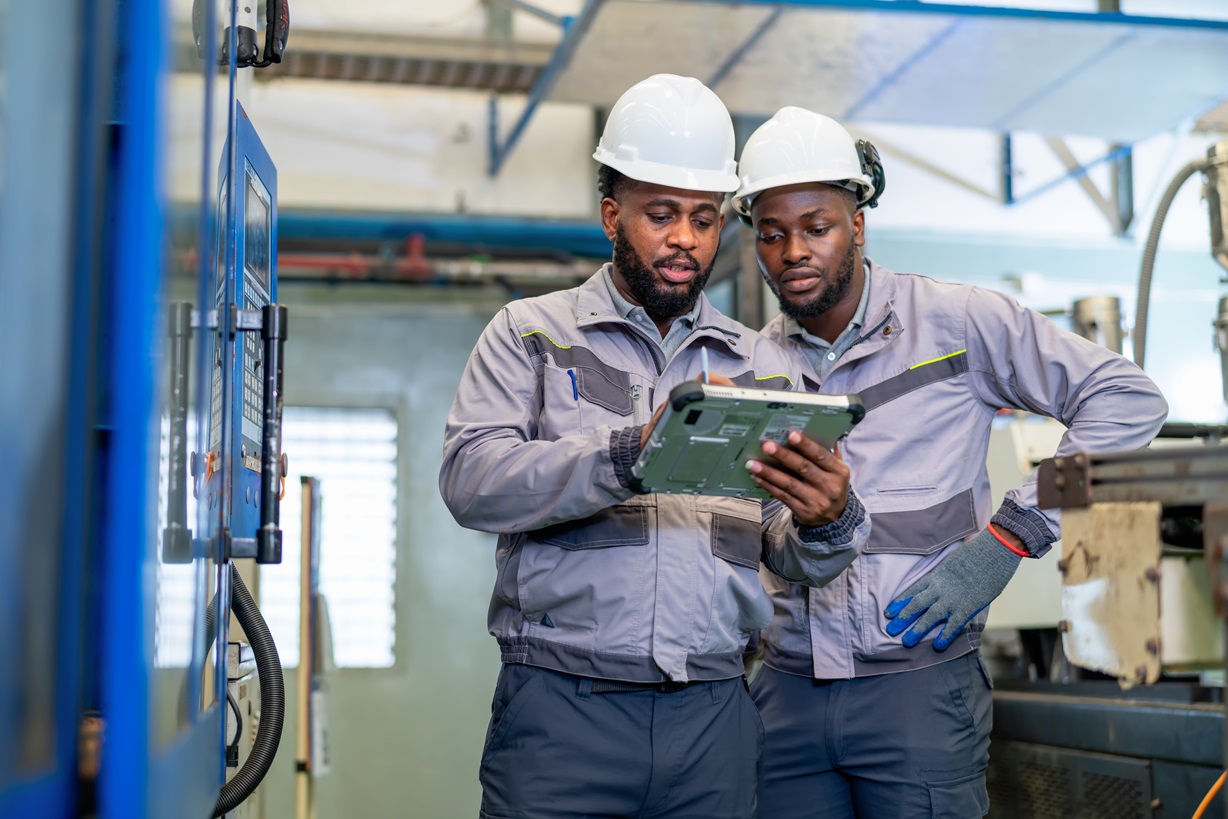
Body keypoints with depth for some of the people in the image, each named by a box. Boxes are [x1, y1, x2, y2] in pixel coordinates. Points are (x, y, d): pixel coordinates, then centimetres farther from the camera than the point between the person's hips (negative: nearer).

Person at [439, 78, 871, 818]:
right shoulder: (531, 334, 6)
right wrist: (631, 450, -24)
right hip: (562, 705, -2)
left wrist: (829, 522, -16)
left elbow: (797, 558, 8)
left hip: (713, 715, 3)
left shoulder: (763, 366, 13)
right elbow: (472, 481, -10)